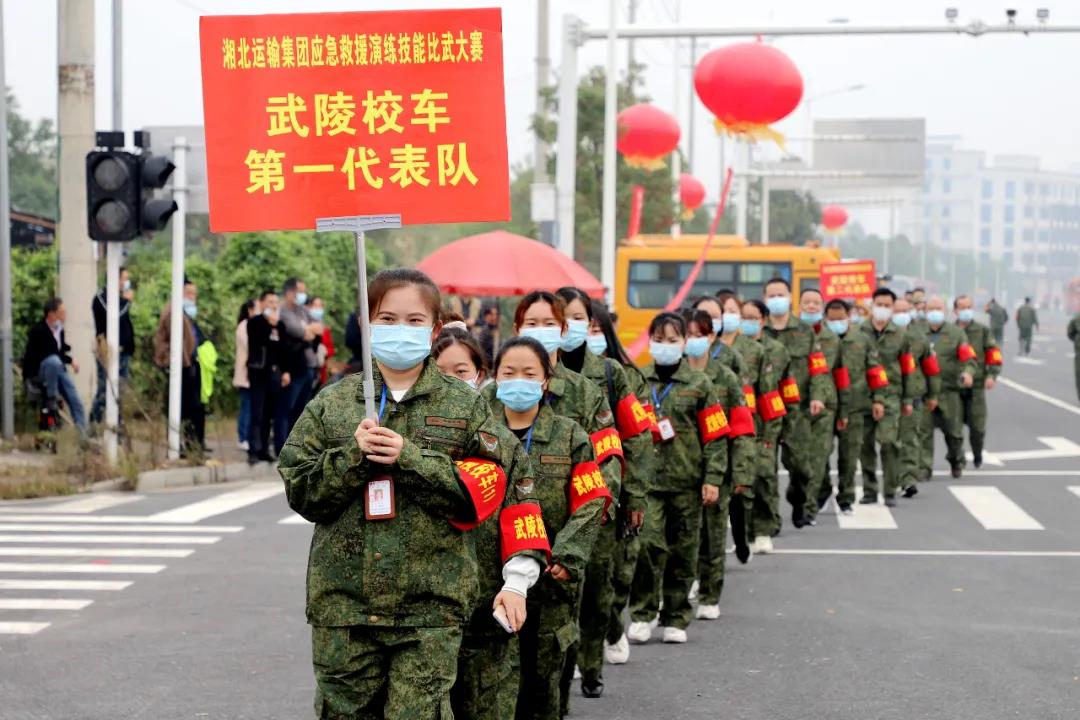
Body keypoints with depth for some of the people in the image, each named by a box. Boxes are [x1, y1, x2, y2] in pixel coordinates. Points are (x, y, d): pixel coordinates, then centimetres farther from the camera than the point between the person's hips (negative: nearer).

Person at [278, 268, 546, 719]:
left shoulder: (464, 406, 4)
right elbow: (300, 492, 4)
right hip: (342, 598, 2)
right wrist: (353, 455, -13)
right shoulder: (331, 404, 7)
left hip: (429, 603, -2)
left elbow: (481, 493, -5)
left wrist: (409, 457, -15)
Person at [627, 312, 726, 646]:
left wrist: (713, 479, -3)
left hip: (687, 481, 1)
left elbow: (715, 435, 4)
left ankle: (676, 619, 18)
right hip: (646, 478, -1)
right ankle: (641, 615, -3)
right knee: (648, 543, -14)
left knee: (683, 550, 6)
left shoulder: (699, 383, 4)